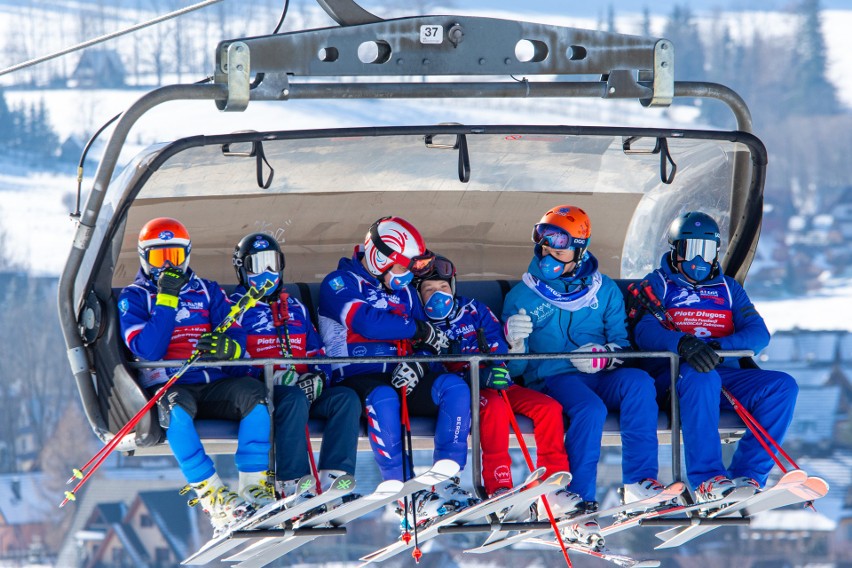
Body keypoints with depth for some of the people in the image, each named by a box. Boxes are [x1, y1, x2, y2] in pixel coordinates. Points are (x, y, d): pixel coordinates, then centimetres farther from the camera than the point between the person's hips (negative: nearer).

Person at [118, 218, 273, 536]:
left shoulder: (208, 292, 19)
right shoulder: (134, 298, 9)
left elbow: (237, 337, 5)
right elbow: (146, 350, -8)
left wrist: (229, 347, -21)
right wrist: (166, 299, -12)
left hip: (211, 384, 3)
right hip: (165, 385, -3)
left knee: (254, 392, -28)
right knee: (176, 407, -39)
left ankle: (254, 488, -31)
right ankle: (214, 498, -42)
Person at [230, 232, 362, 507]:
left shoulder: (295, 308, 27)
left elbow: (316, 350, 20)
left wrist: (318, 376, -4)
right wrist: (273, 375, -20)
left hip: (303, 385, 5)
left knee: (347, 398, -22)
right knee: (295, 400, -38)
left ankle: (333, 478, -33)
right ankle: (292, 485, -40)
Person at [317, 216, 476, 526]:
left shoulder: (404, 291, 22)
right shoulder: (339, 284, 0)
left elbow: (422, 344, 14)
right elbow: (367, 323, -19)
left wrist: (414, 363, -11)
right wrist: (421, 330, -11)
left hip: (399, 376, 6)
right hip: (354, 379, -6)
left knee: (455, 387, -20)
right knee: (383, 398, -39)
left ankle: (446, 483, -27)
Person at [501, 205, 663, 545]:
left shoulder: (603, 291, 16)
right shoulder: (522, 296, 11)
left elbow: (621, 342, 10)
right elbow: (515, 367, 7)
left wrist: (603, 354, -13)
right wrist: (515, 343, -16)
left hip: (598, 377, 3)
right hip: (551, 379, -3)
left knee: (639, 382, -31)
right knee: (590, 409, -36)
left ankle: (639, 482, -33)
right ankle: (581, 502, -36)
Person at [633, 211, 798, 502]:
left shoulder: (728, 289, 23)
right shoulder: (657, 284, 12)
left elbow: (758, 333, 6)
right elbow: (645, 331, -7)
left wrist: (716, 346, -16)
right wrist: (683, 344, -30)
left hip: (725, 373, 4)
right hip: (672, 376, -4)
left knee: (782, 386, -20)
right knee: (701, 377, -39)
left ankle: (746, 475, -28)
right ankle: (707, 479, -44)